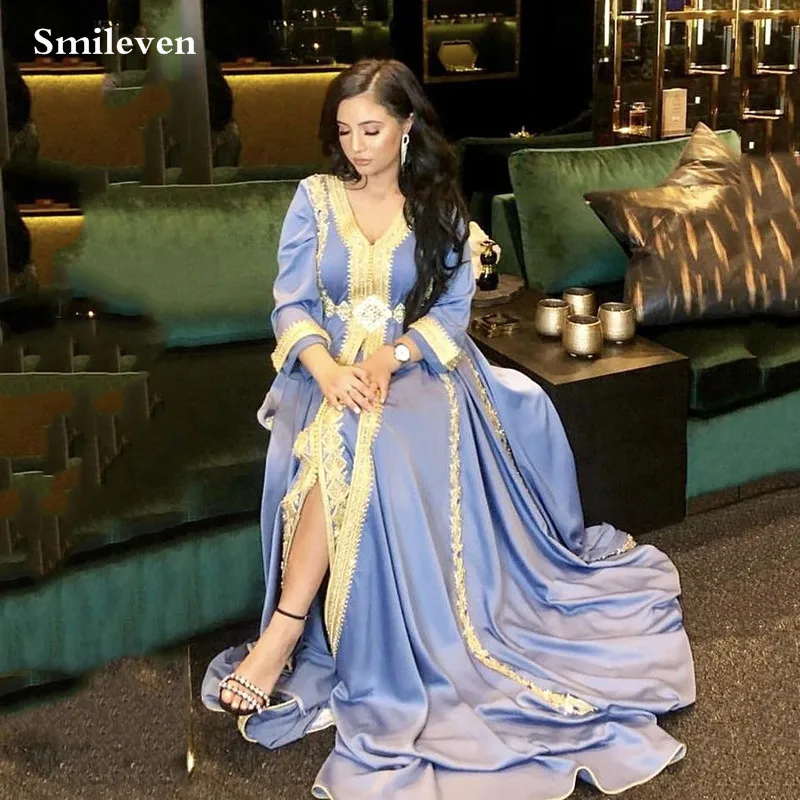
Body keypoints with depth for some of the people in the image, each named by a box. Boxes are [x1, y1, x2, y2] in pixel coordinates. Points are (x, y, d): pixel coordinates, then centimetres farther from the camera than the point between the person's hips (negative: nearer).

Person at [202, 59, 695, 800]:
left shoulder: (440, 208, 9)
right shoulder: (315, 197, 9)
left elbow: (451, 311, 0)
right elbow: (291, 305, 1)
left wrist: (389, 356, -20)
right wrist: (328, 369, -20)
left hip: (415, 372, -1)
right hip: (330, 371, 1)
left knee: (359, 438, -35)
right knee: (344, 436, -36)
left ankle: (285, 630, -35)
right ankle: (303, 637, -30)